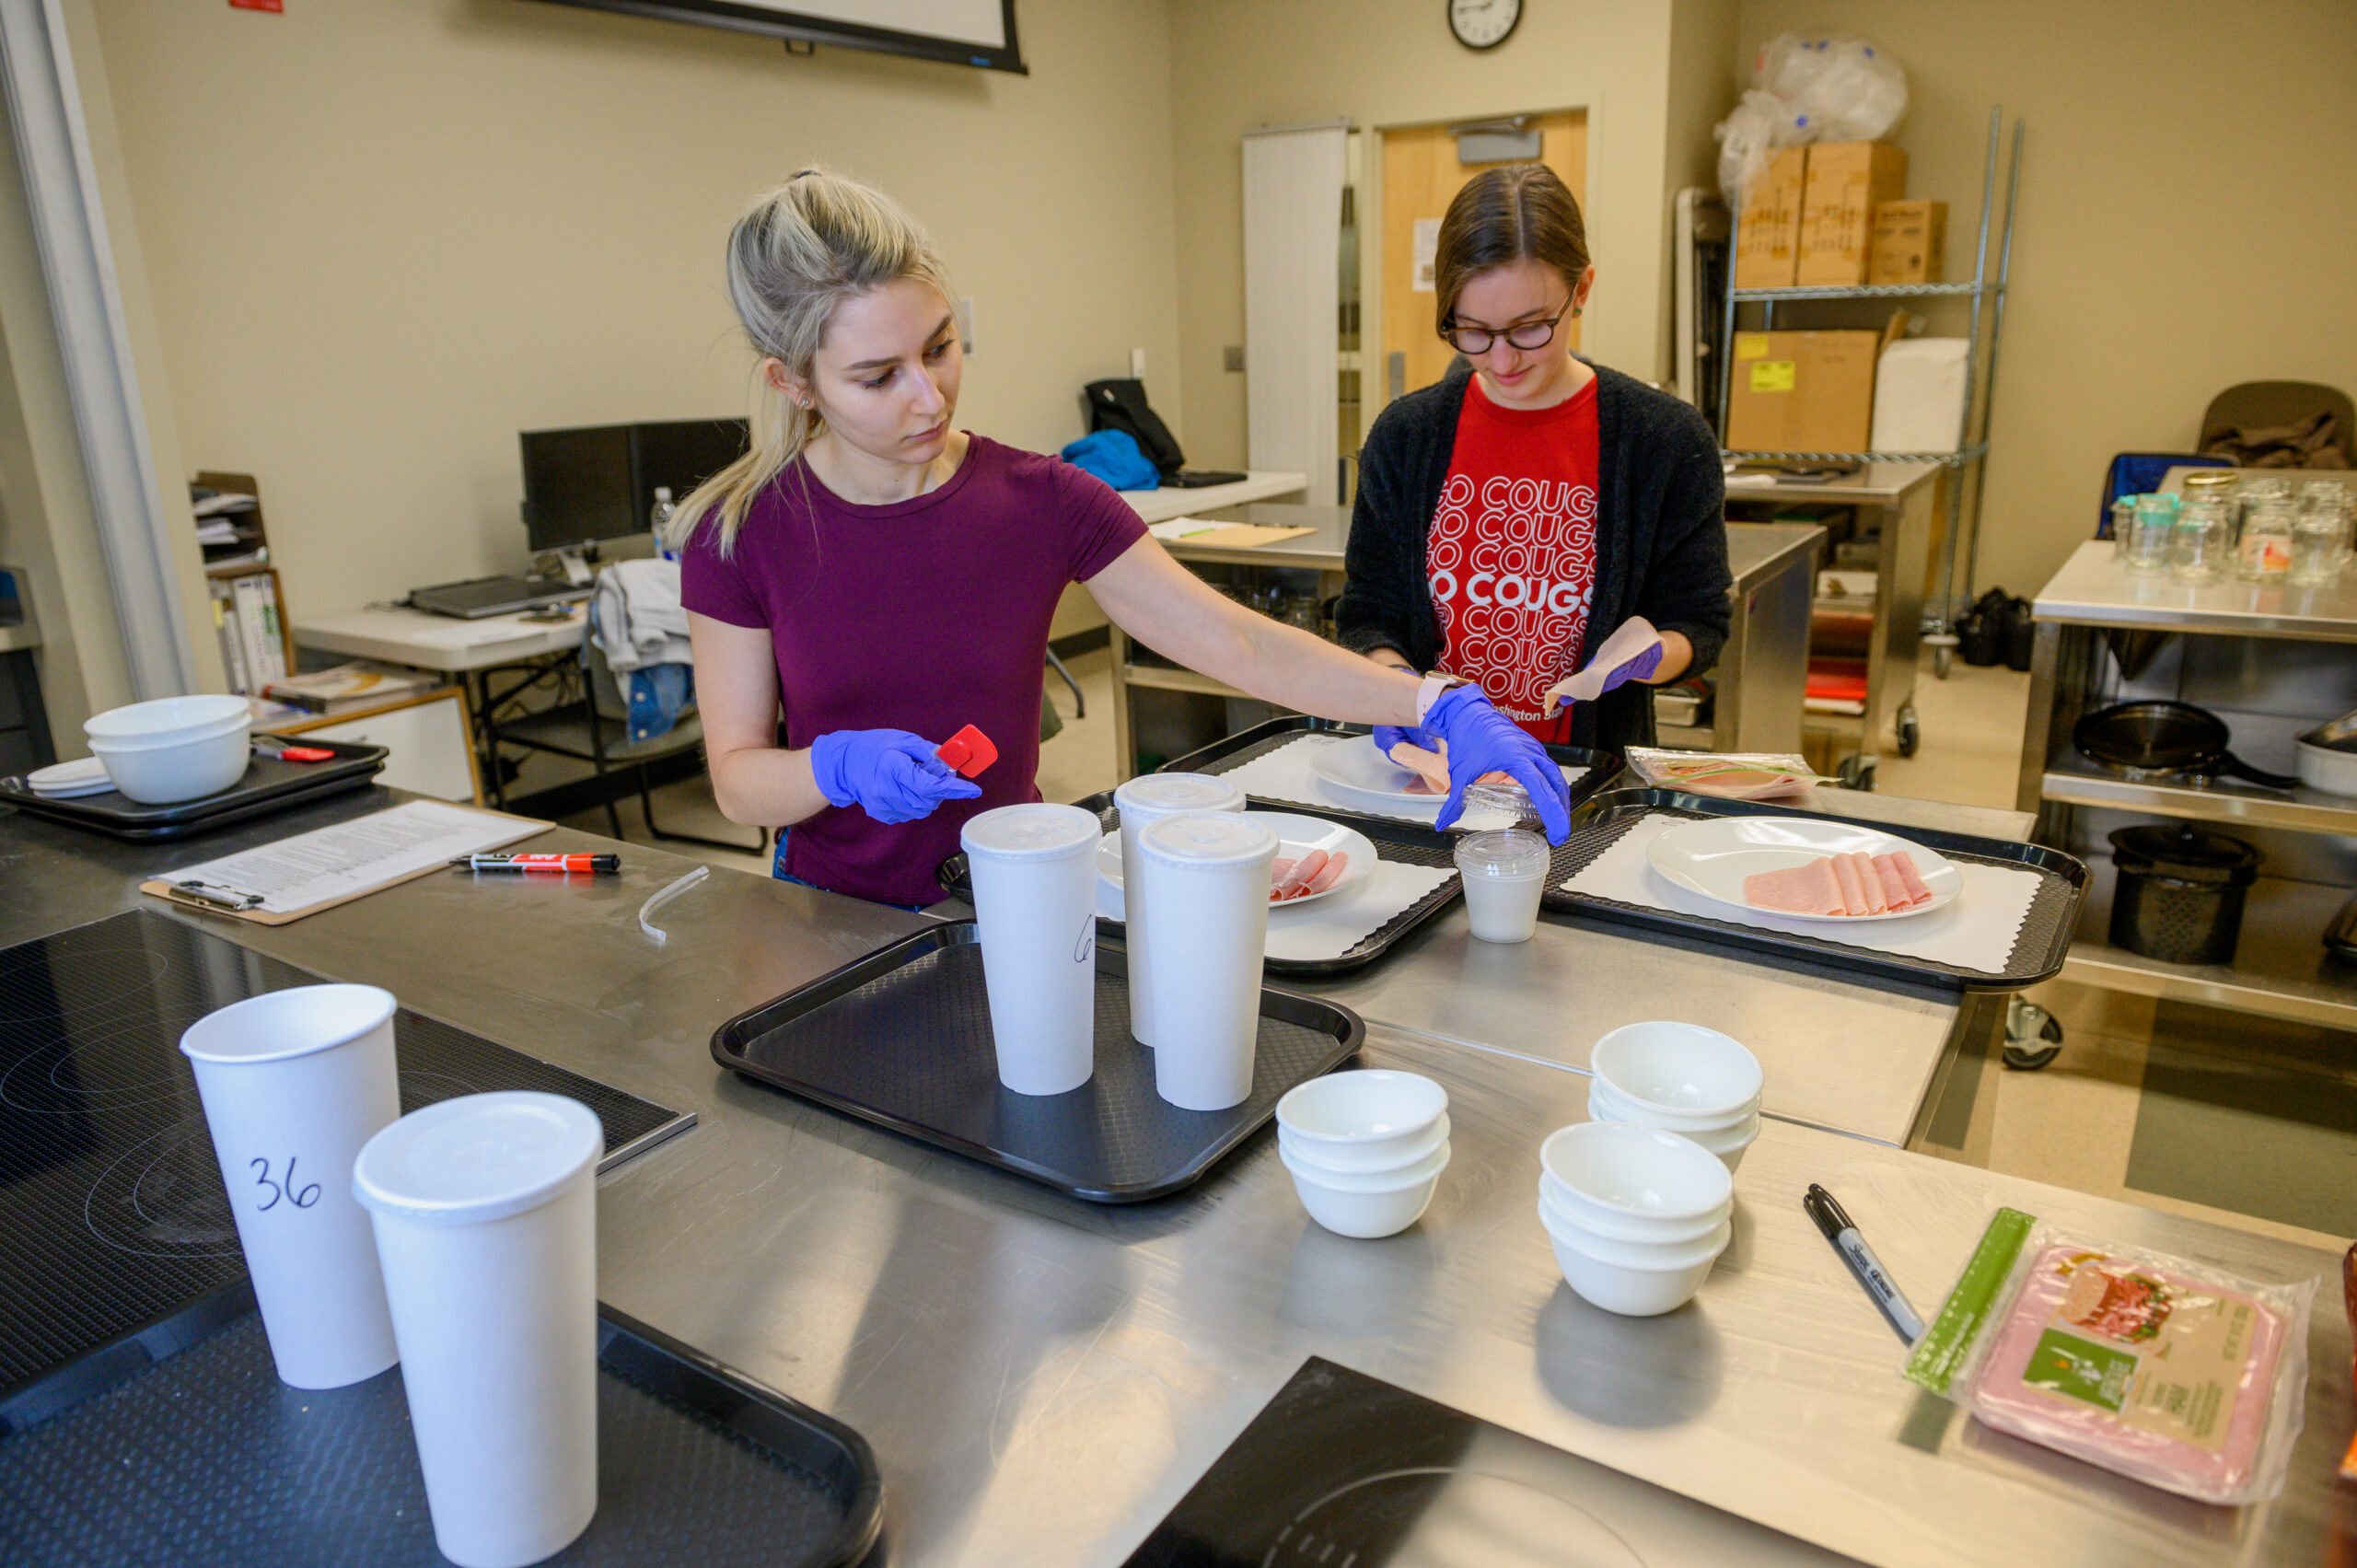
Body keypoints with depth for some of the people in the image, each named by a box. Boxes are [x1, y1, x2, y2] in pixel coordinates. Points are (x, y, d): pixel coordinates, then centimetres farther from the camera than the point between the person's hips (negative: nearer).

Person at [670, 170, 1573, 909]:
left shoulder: (1041, 503, -7)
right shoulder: (739, 533, -9)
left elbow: (1244, 646, -10)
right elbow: (738, 779, -3)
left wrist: (1443, 706, -20)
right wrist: (840, 766, -25)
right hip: (837, 916, 0)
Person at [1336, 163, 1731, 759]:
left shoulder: (1669, 441, -1)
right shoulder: (1406, 435, 4)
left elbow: (1697, 621, 7)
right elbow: (1365, 615, 8)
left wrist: (1647, 655, -15)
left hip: (1588, 768, -2)